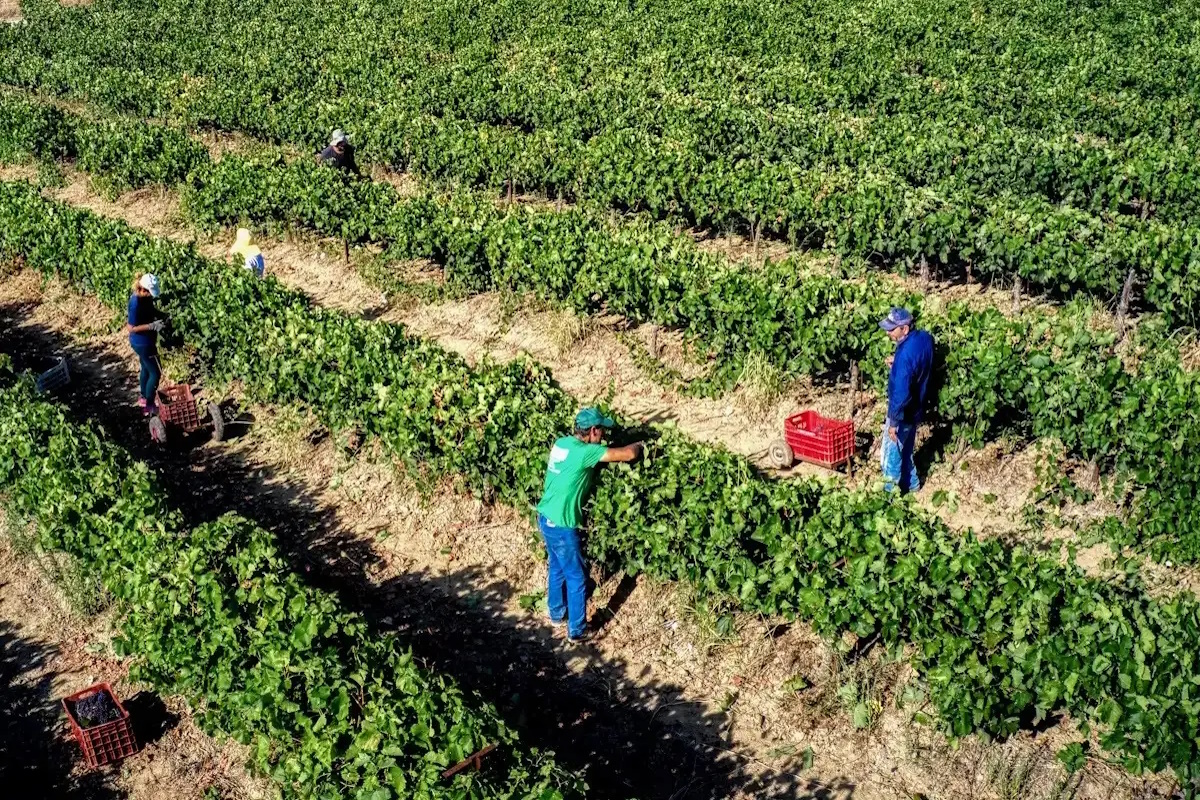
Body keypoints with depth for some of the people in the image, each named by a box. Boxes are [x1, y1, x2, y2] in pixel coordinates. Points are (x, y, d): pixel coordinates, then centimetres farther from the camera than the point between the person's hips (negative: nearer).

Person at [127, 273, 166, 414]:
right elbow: (131, 328, -27)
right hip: (142, 343, -10)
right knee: (155, 373, 1)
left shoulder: (143, 297, -4)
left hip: (144, 341, 10)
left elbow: (150, 310, 16)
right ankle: (149, 406, 12)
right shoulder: (136, 304, -31)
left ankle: (144, 397, 44)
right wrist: (152, 326, -30)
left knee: (146, 369, 26)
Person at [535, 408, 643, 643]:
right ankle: (577, 630, 17)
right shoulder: (584, 452, -23)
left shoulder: (562, 443, 2)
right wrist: (638, 445, 0)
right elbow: (628, 454, -22)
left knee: (557, 568, 26)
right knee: (576, 577, 7)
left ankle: (557, 613, 43)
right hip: (561, 525, -9)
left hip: (546, 518, 9)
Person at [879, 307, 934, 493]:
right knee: (905, 448, 27)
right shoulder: (924, 337, -6)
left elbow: (901, 393, -31)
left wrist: (893, 421, -22)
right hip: (915, 408, 9)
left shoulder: (905, 354, -33)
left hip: (903, 412, -9)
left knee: (890, 455, 8)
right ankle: (911, 484, 44)